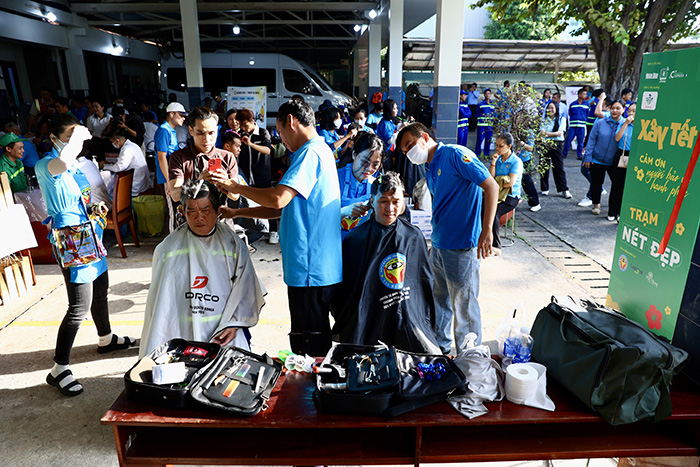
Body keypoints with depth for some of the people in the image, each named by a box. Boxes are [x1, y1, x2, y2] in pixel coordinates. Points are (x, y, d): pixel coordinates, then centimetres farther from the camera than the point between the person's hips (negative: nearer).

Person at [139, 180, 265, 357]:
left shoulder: (233, 245, 4)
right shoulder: (168, 249, 6)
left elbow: (245, 291, 4)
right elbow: (160, 300, 9)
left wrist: (233, 325, -9)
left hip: (225, 331, -1)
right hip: (182, 332, 1)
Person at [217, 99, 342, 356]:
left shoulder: (311, 153, -14)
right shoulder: (319, 151, 20)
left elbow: (278, 199, -28)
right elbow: (283, 208, 21)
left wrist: (235, 187, -12)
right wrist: (237, 212, 17)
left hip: (310, 268, -11)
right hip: (314, 266, 11)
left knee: (308, 347, 1)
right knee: (314, 341, 20)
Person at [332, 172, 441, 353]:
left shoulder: (414, 236, 6)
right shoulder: (355, 239, -3)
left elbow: (426, 281, 14)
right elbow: (344, 289, 2)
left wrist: (427, 323, 12)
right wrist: (341, 331, 2)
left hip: (409, 317, 3)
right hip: (367, 322, -2)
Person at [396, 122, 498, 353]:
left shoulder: (455, 155, -11)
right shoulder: (429, 169, 15)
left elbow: (491, 186, -16)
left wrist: (486, 230, -22)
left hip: (461, 247, -8)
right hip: (438, 246, 9)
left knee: (464, 305, 3)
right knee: (439, 300, 19)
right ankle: (440, 347, 37)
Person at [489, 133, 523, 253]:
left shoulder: (516, 162, -4)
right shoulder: (497, 158, 13)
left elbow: (510, 182, -14)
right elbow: (490, 178, 5)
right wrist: (493, 162, -5)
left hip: (511, 196, -5)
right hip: (496, 194, 5)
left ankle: (496, 247, -27)